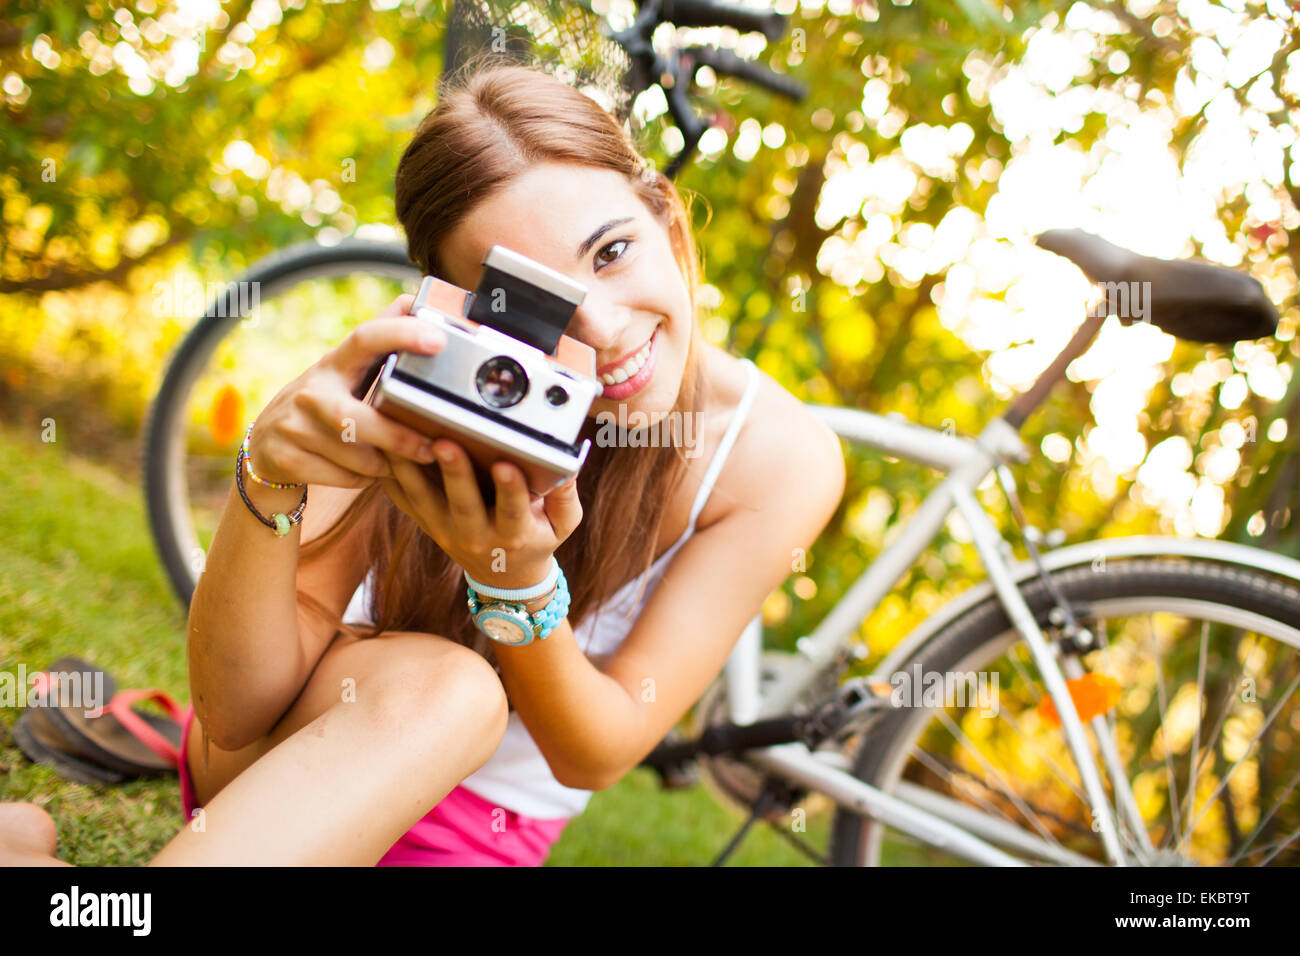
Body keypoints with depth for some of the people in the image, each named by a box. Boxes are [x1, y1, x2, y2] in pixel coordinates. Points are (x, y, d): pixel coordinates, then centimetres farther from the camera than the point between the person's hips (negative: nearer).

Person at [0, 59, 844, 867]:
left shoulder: (780, 458, -19)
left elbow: (596, 757, -16)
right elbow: (238, 718, -22)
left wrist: (516, 585, -36)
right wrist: (268, 485, -41)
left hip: (481, 830, 1)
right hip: (295, 763, -1)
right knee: (441, 685, -36)